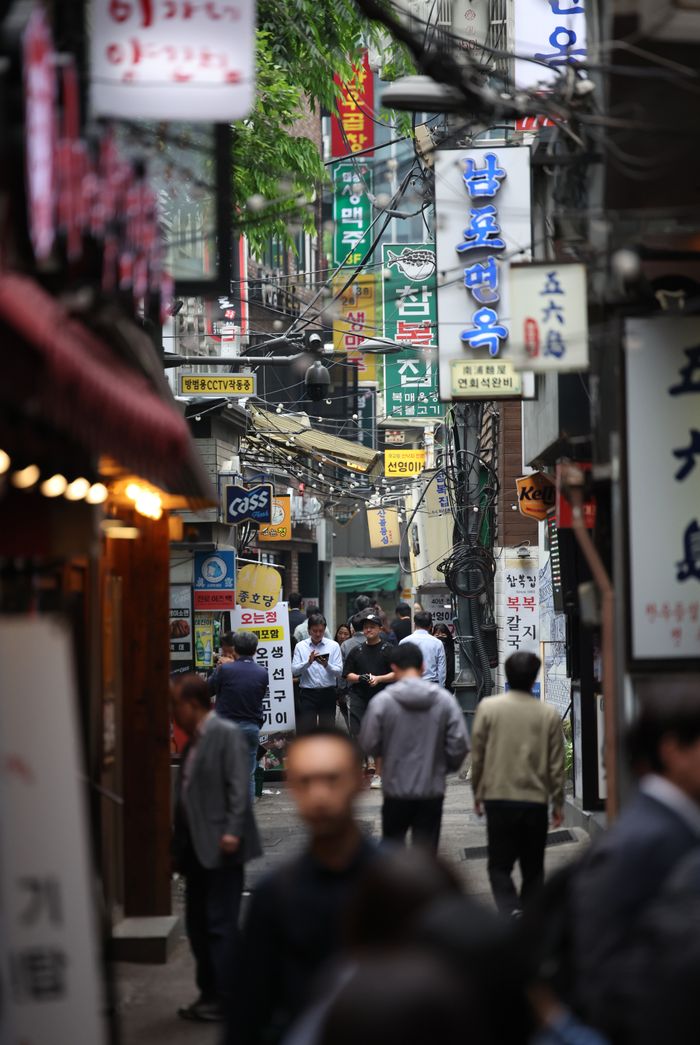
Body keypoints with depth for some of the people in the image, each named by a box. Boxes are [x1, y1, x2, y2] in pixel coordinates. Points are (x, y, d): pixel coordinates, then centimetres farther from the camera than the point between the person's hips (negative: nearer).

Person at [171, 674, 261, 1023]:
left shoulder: (227, 734, -10)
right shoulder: (193, 741, 16)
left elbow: (238, 786, -16)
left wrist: (232, 831, -24)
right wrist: (179, 845, 16)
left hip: (220, 845, -9)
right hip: (196, 847, 9)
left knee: (220, 924, -5)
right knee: (197, 923, 11)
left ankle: (223, 998, 1)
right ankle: (208, 994, 19)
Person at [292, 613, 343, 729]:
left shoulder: (333, 646, 3)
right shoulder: (300, 646, 4)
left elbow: (339, 672, -4)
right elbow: (294, 670, -5)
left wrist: (326, 665, -22)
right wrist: (308, 662, -21)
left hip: (328, 693, 0)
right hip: (308, 693, 0)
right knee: (307, 728, -2)